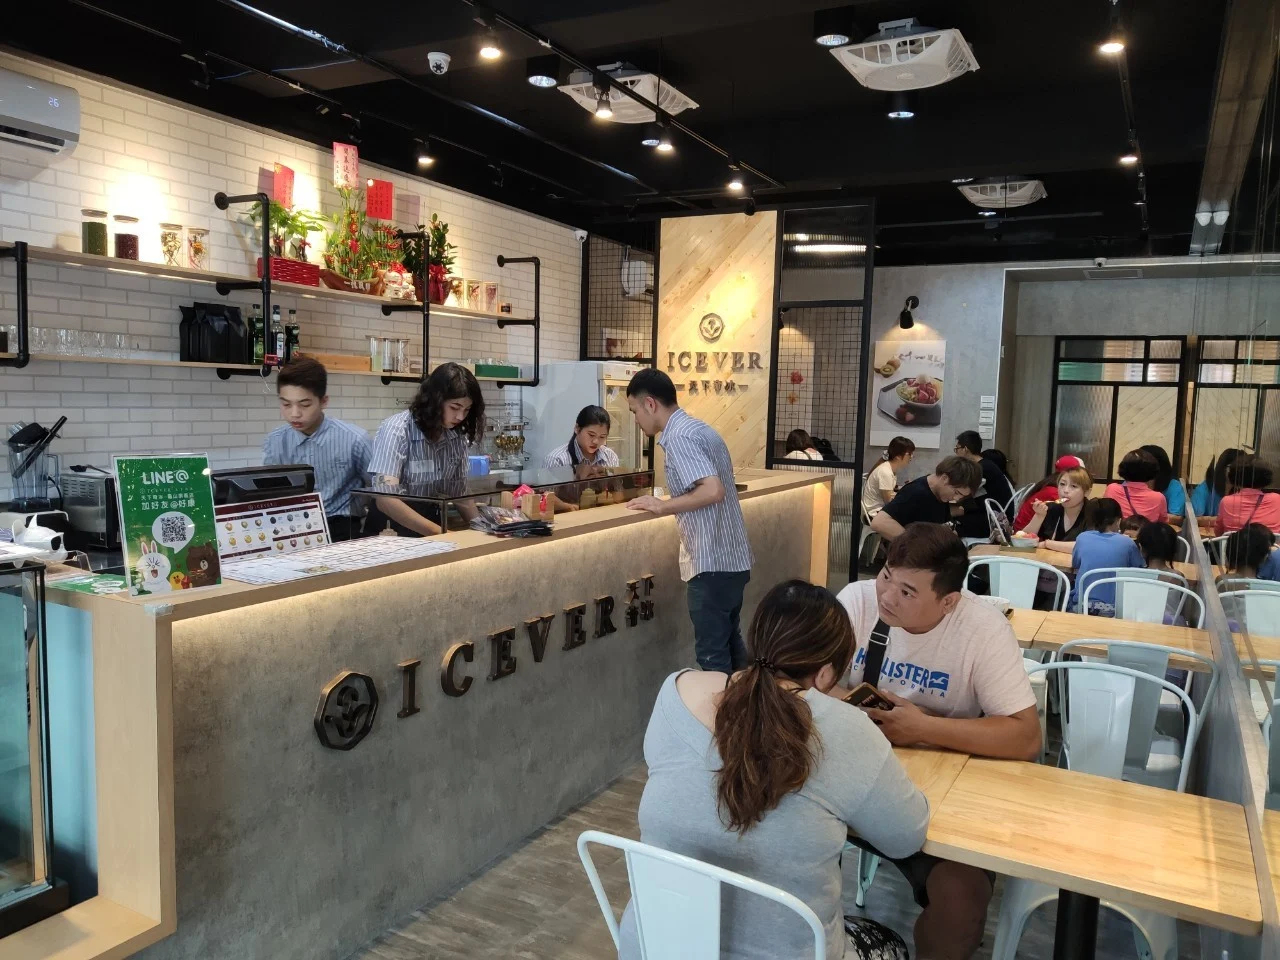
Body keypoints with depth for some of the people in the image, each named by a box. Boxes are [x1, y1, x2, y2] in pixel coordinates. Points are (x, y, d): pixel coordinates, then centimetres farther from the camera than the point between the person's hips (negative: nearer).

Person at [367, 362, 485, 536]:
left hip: (435, 525, 5)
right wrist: (442, 534, -30)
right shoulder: (397, 430, -15)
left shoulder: (458, 435, -1)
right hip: (396, 532, -4)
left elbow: (460, 491, 9)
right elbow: (386, 499, -23)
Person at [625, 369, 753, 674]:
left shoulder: (678, 438, -16)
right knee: (729, 643, 21)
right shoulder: (698, 428, 13)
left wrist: (662, 507, -17)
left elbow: (713, 491, -27)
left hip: (712, 562, -10)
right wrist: (670, 503, 14)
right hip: (731, 557, 10)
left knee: (713, 654, 2)